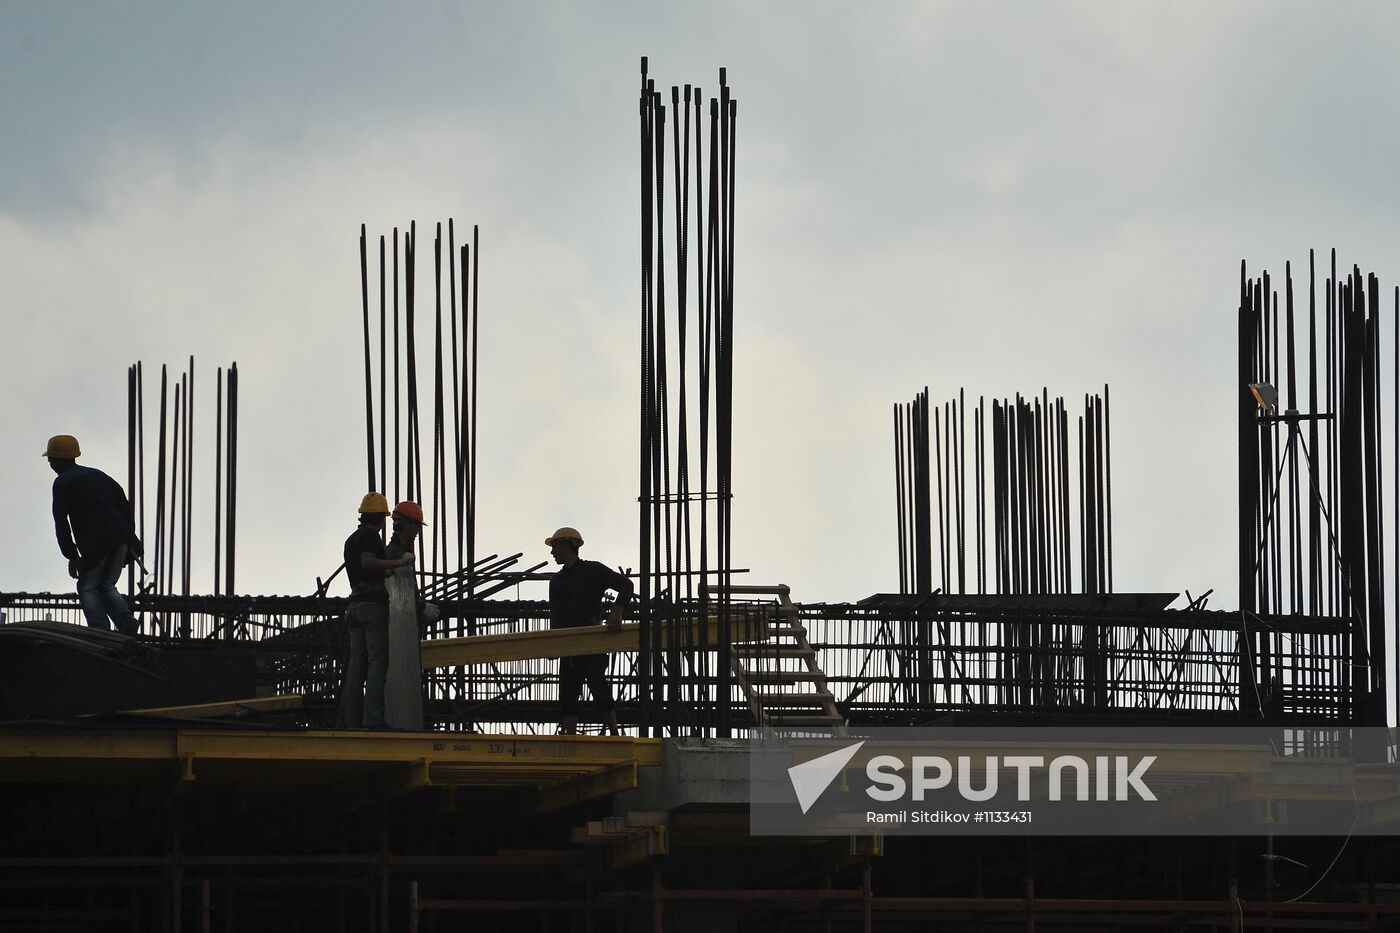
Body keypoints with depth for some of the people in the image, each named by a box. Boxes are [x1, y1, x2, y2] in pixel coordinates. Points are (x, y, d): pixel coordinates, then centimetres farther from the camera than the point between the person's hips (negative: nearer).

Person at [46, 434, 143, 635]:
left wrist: (71, 556, -1)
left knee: (87, 588, 3)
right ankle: (125, 619, -11)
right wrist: (130, 537, 18)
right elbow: (125, 506, 19)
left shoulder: (62, 483, 2)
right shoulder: (97, 475, 22)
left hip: (95, 542, -6)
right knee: (107, 586, 14)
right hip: (120, 538, 6)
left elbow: (61, 523, -3)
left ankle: (101, 631, -14)